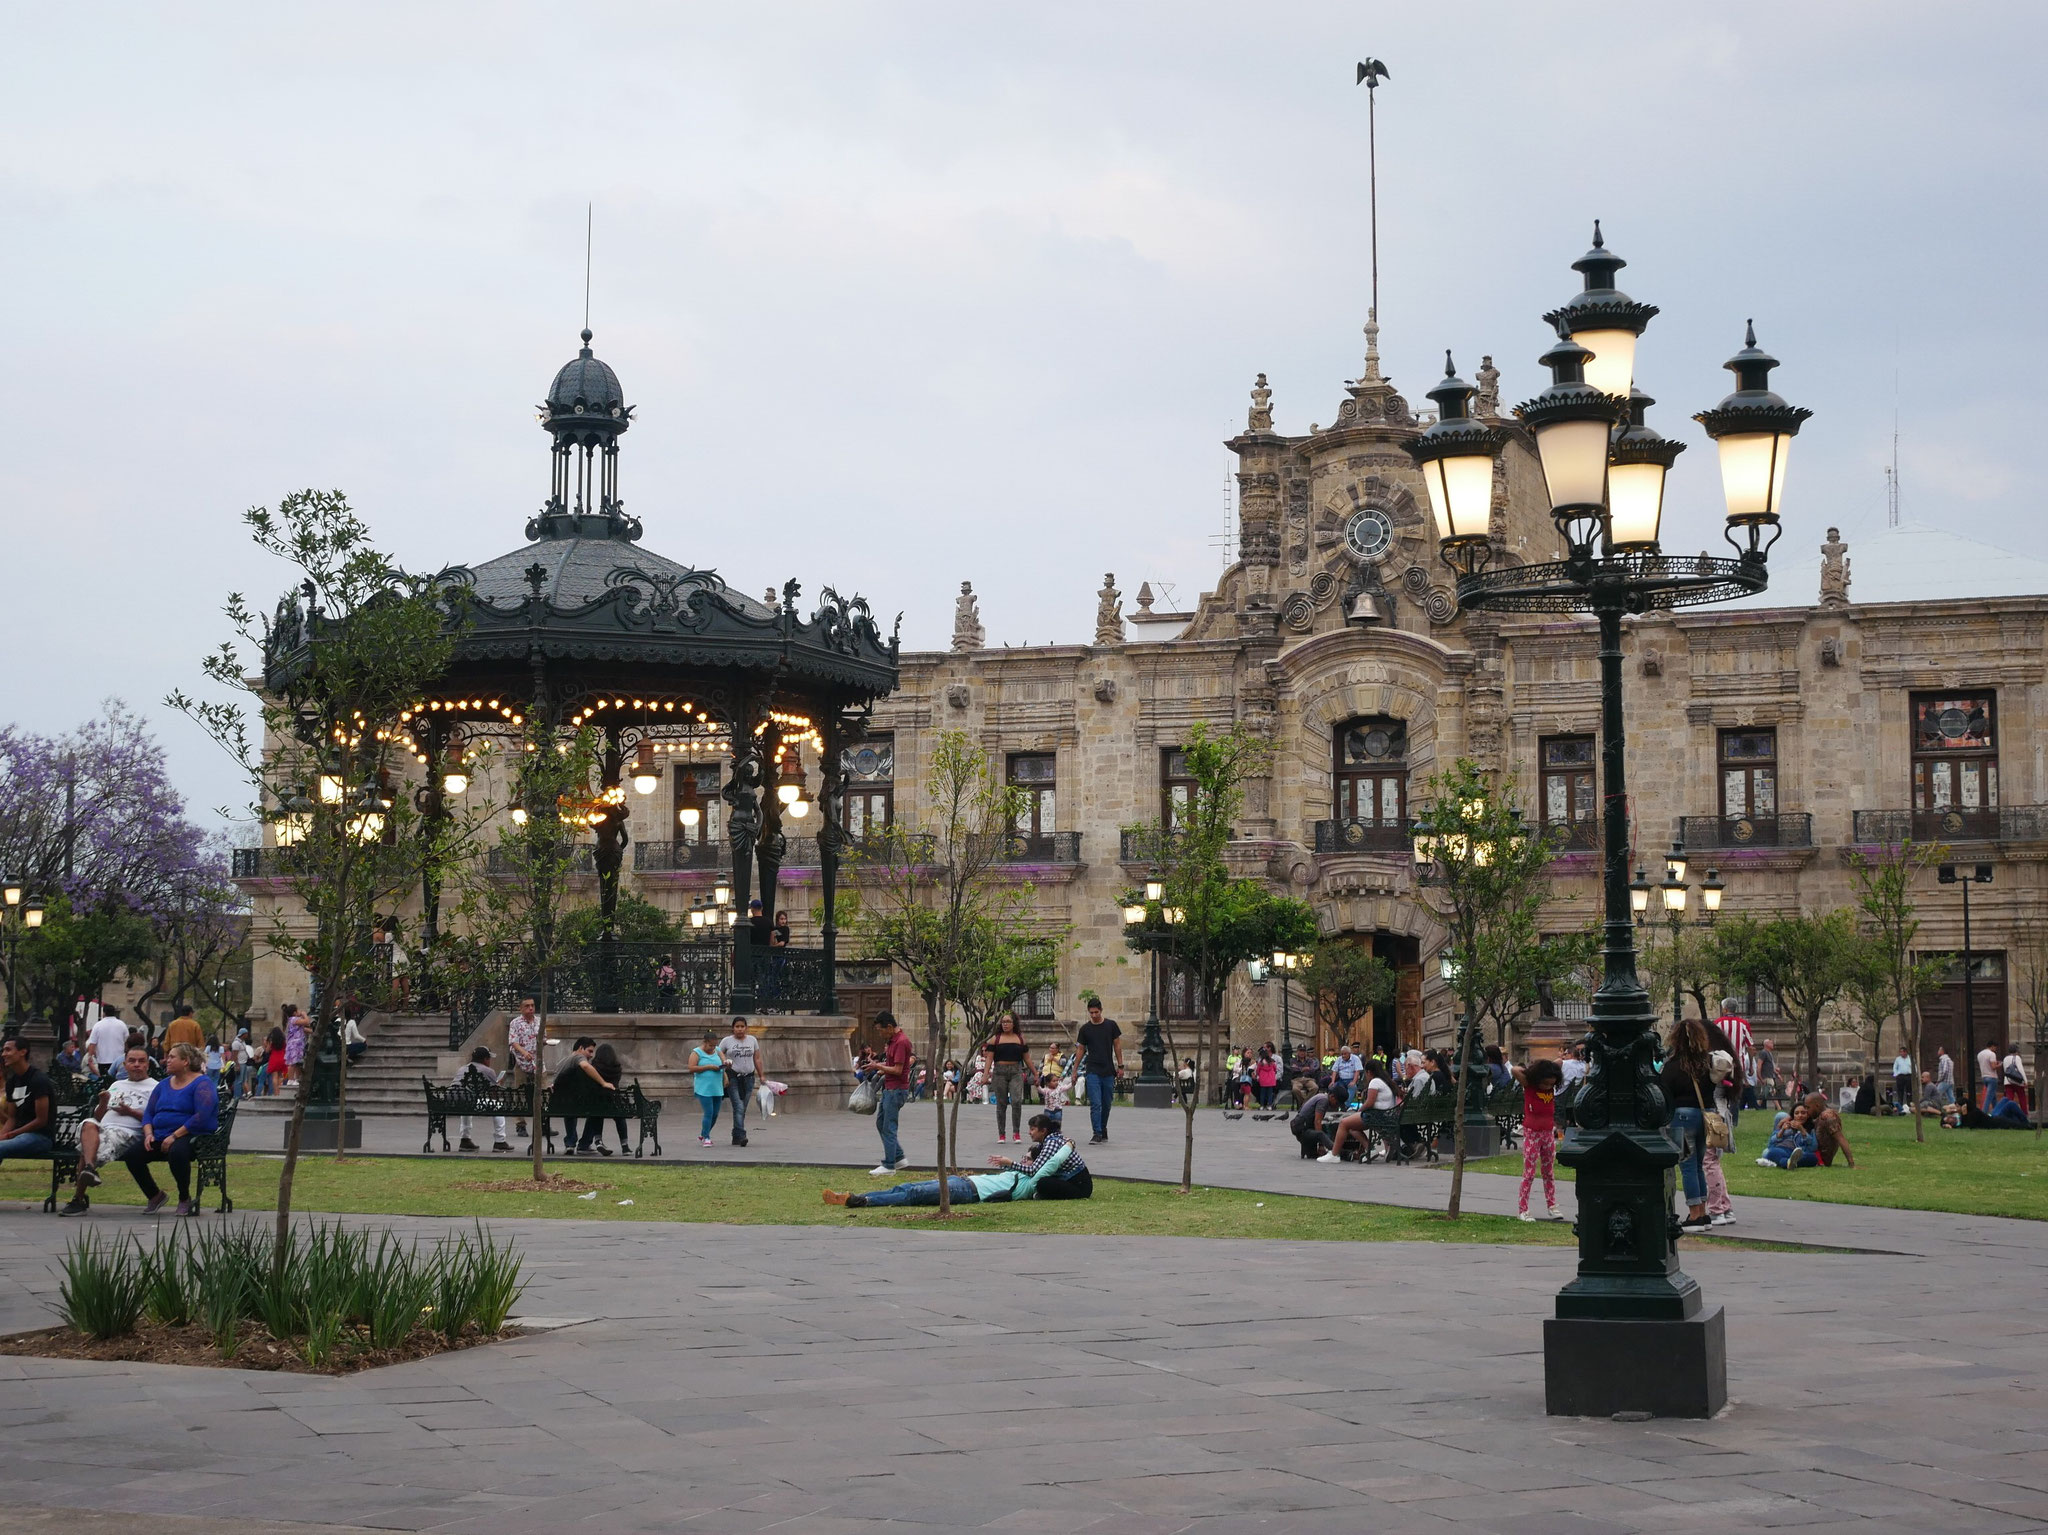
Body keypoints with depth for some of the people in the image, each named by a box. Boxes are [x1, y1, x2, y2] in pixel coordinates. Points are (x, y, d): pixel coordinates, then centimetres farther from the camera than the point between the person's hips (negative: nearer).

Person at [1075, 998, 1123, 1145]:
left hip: (1109, 1072, 1)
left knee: (1106, 1104, 11)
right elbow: (1081, 1049, 8)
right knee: (1095, 1104, -11)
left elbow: (1117, 1045, 8)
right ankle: (1097, 1134, -12)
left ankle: (1103, 1129, 28)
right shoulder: (1085, 1029, 2)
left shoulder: (1111, 1025, 3)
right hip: (1093, 1071, -1)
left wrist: (1120, 1066, 4)